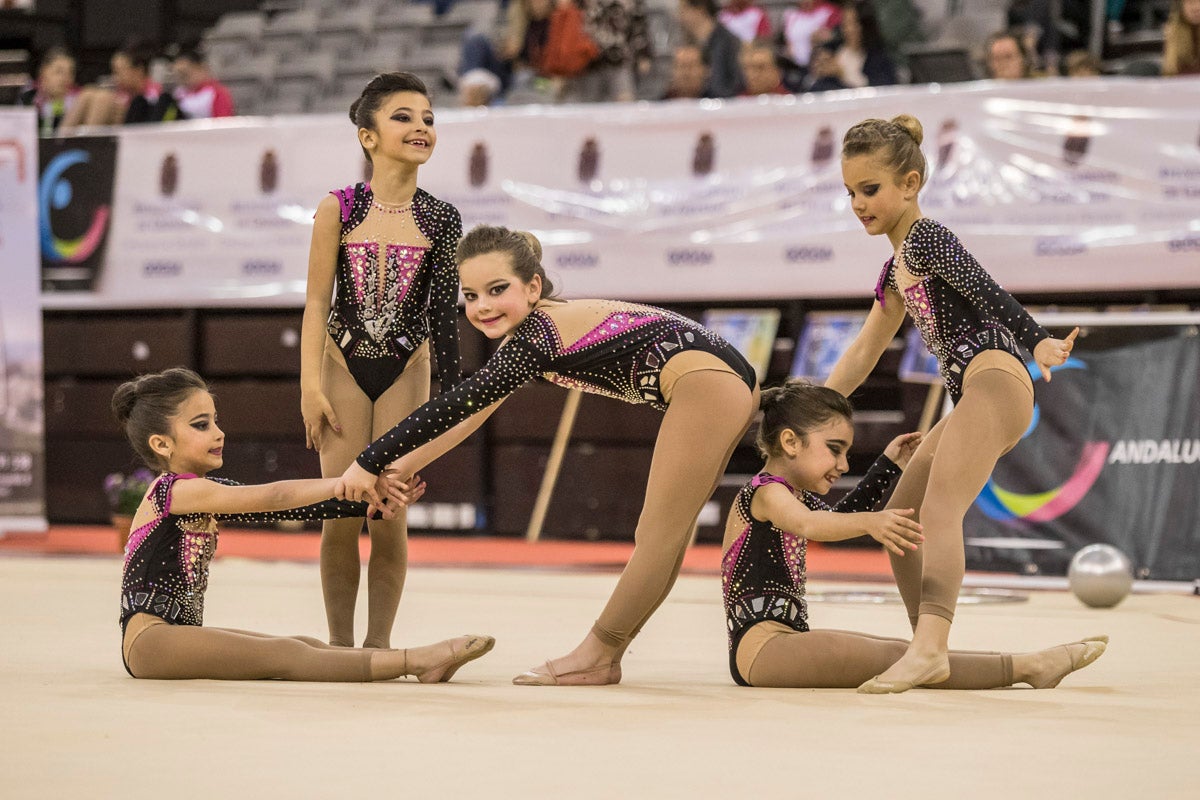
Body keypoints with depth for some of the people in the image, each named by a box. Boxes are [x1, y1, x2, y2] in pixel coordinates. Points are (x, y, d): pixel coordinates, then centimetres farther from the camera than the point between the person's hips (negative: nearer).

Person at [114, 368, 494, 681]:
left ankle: (420, 660, -21)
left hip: (181, 634, 10)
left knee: (304, 646, -7)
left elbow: (288, 509, 8)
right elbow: (273, 498, -21)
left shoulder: (204, 492, 15)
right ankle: (416, 661, -34)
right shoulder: (177, 490, -15)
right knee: (286, 656, -22)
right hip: (150, 638, -10)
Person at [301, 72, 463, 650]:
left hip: (405, 374, 1)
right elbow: (317, 302, -3)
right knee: (341, 516, -1)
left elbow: (444, 311, 3)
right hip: (344, 368, -1)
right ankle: (340, 643, 9)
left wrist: (449, 393, 1)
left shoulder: (440, 220, -1)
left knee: (390, 516, 0)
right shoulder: (339, 209, -4)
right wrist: (311, 386, -8)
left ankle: (379, 641, 9)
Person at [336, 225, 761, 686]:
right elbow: (470, 412, 17)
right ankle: (604, 655, 17)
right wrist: (399, 469, 13)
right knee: (661, 535, 12)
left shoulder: (538, 334, -17)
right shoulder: (534, 330, 12)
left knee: (659, 535, -2)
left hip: (706, 383, -10)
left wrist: (369, 463, -18)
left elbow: (455, 406, -22)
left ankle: (596, 656, 3)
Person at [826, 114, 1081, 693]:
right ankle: (927, 649, 13)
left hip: (995, 382, -10)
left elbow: (987, 292, -23)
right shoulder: (897, 265, 24)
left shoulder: (926, 239, -6)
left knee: (938, 512, -26)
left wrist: (1038, 342, -38)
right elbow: (865, 350, 33)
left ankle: (929, 649, -40)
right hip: (973, 398, 10)